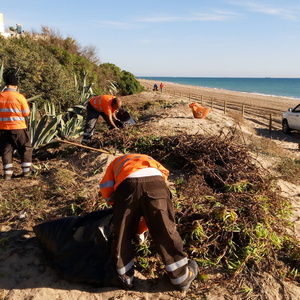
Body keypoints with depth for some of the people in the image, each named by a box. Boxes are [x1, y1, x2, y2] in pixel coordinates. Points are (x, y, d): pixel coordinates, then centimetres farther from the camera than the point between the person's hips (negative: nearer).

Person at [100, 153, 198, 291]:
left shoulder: (116, 162, 41)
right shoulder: (149, 160, 44)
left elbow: (106, 188, 24)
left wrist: (118, 205, 41)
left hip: (128, 184, -1)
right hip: (155, 183, 2)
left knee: (122, 233, 18)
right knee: (166, 231, 14)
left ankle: (125, 277, 32)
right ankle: (182, 277, 26)